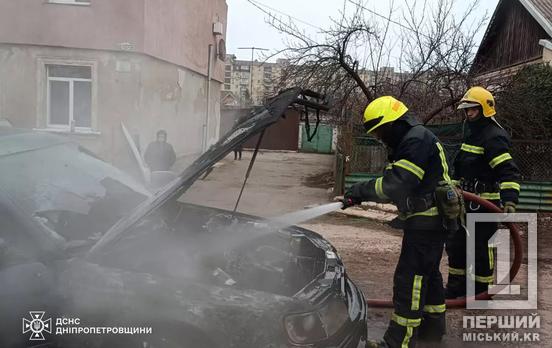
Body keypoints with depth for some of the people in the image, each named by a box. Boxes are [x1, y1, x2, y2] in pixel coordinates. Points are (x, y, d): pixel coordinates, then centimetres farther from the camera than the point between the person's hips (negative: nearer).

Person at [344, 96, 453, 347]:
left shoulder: (418, 140, -18)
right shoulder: (412, 141, 17)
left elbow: (395, 184, -26)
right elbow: (399, 185, 17)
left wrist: (361, 190, -17)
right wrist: (362, 194, 8)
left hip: (426, 222, -11)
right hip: (431, 220, 11)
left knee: (409, 278, -8)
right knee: (428, 273, 20)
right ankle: (433, 326, 34)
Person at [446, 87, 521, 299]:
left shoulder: (494, 137, -15)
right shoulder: (472, 134, 15)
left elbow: (509, 172, -24)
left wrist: (510, 201, -35)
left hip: (485, 203, -9)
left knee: (481, 247, -1)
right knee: (456, 243, 14)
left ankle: (481, 291, 13)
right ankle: (456, 286, 26)